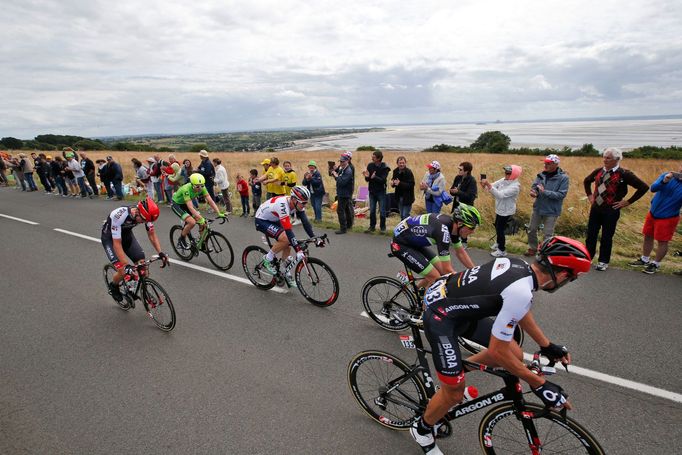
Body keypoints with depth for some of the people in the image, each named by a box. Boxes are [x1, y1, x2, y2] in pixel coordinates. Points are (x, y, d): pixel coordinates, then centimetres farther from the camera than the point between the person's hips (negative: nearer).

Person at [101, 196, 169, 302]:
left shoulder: (145, 214, -24)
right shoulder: (119, 215, -39)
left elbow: (152, 234, -11)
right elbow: (117, 243, -36)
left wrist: (160, 253, -24)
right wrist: (126, 265, -42)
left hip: (126, 234, 5)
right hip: (110, 238, -5)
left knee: (142, 263, -12)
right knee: (123, 271, -16)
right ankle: (113, 286, 17)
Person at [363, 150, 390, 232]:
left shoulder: (384, 168, -10)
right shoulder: (370, 165, 0)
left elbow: (383, 180, -18)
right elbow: (367, 180, 2)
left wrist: (374, 177, -33)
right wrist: (367, 176, -20)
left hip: (381, 192, -3)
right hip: (372, 191, 4)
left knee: (382, 211, 2)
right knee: (372, 211, 9)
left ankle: (382, 227, 14)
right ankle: (372, 226, 20)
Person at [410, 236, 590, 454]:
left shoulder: (519, 265, -1)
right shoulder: (520, 293, -28)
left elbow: (521, 312, 18)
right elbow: (497, 351, -20)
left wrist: (548, 346, 21)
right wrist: (539, 384, -9)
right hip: (440, 317, -9)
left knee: (515, 355, 10)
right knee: (454, 393, 4)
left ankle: (455, 371, 30)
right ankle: (422, 429, 32)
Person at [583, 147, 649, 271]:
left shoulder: (624, 174, -11)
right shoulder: (598, 171, 4)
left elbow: (644, 187, -9)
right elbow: (586, 181, 24)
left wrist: (627, 202, -8)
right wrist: (589, 195, 13)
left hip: (611, 210, -4)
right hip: (595, 208, 4)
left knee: (607, 237, 7)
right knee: (591, 234, 9)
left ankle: (603, 262, 20)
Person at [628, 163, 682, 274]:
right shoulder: (666, 175, -4)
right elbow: (653, 188, -18)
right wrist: (665, 180, -36)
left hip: (667, 218, -3)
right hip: (652, 213, 4)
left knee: (662, 242, 5)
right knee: (648, 237, 15)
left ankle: (655, 264, 21)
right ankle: (644, 260, 32)